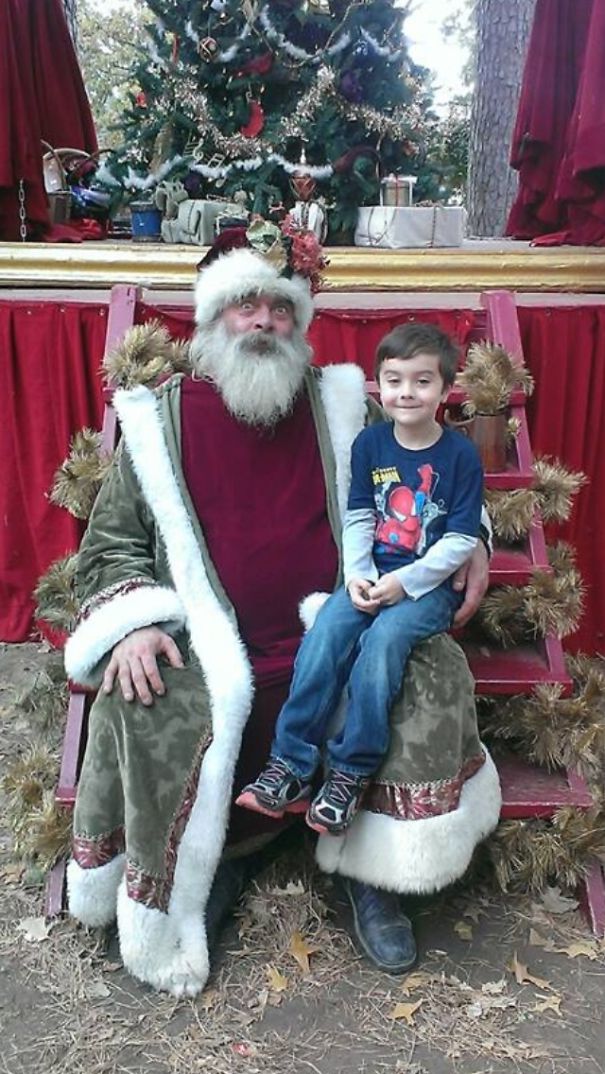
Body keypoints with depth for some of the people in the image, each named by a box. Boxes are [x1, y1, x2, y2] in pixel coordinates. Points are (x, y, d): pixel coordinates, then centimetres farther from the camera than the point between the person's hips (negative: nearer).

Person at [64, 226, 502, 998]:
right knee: (143, 714, -27)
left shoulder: (341, 405, 8)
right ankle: (211, 866, 4)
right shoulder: (161, 419, 5)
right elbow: (110, 545, 5)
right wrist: (132, 623, -13)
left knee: (434, 674, -20)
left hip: (336, 632, 2)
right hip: (208, 648, -1)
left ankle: (372, 872, 0)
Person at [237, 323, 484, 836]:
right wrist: (358, 575, -9)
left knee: (382, 640, -30)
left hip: (431, 583, -3)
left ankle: (350, 775, -19)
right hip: (373, 576, 3)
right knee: (325, 634, -23)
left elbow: (461, 541, -7)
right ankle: (290, 766, -17)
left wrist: (405, 581, -16)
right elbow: (358, 518, 7)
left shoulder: (461, 454, -5)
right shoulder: (370, 443, 5)